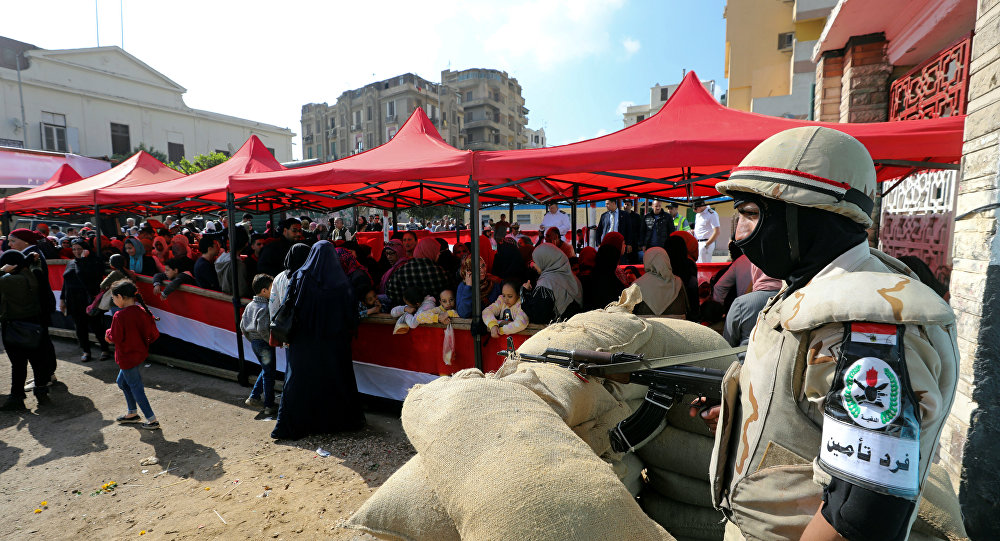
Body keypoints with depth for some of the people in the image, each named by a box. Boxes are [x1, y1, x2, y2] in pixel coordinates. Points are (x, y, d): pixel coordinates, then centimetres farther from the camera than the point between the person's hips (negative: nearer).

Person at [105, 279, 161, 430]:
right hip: (141, 354, 8)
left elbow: (115, 338, -17)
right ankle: (132, 413, 36)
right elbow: (154, 334, 2)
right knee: (122, 382, 26)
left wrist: (108, 334, 3)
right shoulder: (143, 311, -2)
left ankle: (152, 420, 7)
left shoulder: (119, 316, -23)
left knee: (136, 387, 2)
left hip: (127, 358, -8)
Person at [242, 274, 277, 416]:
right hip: (264, 344, -9)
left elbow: (242, 326, 14)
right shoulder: (265, 308, -20)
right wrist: (271, 340, -15)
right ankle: (269, 406, 10)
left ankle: (253, 398, 27)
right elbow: (262, 329, -28)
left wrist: (251, 339, 21)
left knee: (265, 370, 23)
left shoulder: (250, 305, 8)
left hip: (254, 342, 9)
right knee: (269, 373, 2)